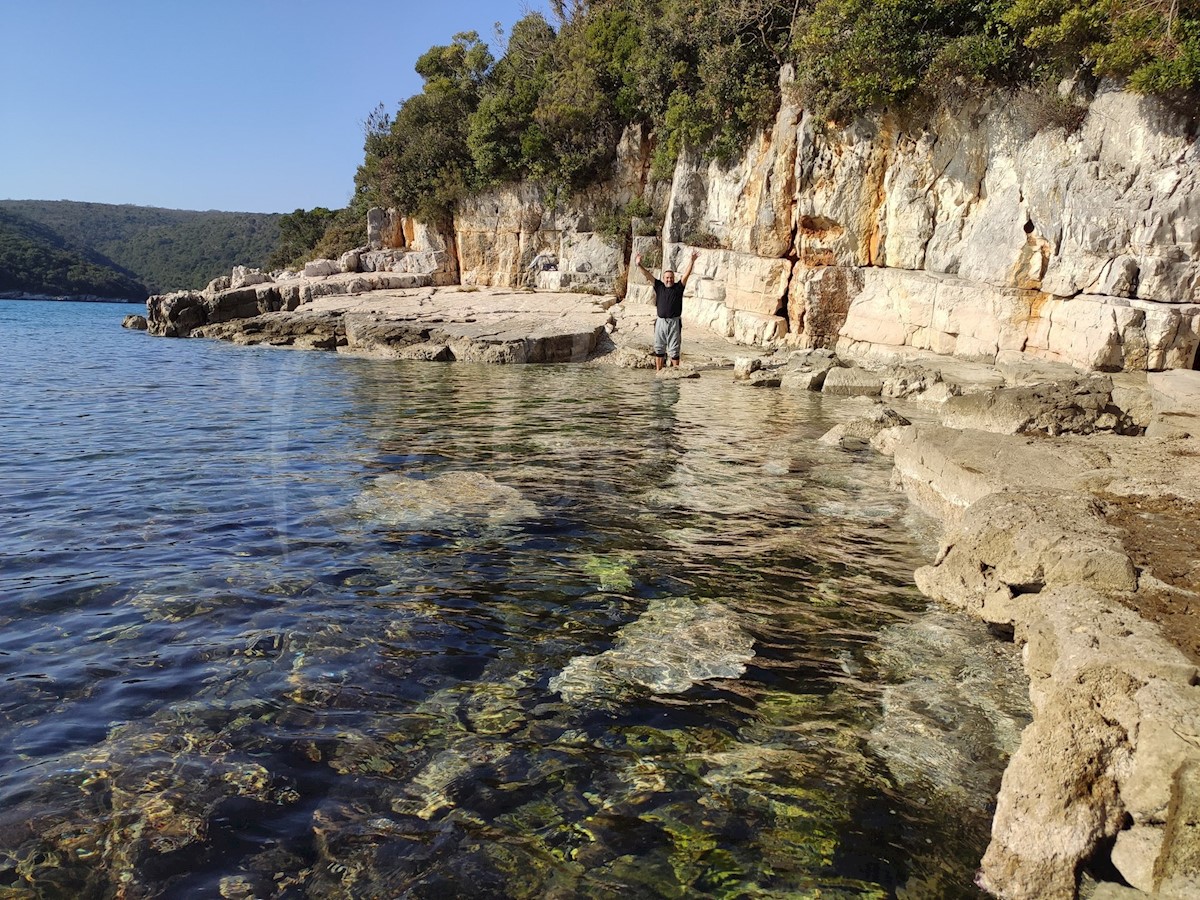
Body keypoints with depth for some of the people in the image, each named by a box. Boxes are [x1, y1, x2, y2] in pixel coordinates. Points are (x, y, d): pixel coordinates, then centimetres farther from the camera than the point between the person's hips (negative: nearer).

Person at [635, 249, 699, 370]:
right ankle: (659, 371, 18)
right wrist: (639, 265, -11)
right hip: (660, 322, 3)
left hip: (674, 322, -3)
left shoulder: (678, 287, 2)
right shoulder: (659, 286, 7)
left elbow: (686, 274, -9)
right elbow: (648, 275, 1)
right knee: (659, 348, 9)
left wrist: (692, 261, -20)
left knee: (674, 349, 2)